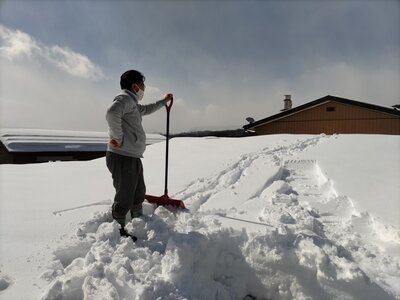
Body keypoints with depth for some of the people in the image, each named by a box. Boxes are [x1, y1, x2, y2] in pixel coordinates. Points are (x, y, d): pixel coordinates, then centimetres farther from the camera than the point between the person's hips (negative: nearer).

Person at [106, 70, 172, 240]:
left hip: (133, 158, 11)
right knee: (124, 200, -2)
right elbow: (112, 114, -33)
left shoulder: (132, 103, 21)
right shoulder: (124, 98, -12)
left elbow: (147, 109, 41)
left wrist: (163, 101, 49)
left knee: (139, 194, 23)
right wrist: (118, 139, -25)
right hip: (122, 158, -11)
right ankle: (118, 232, 16)